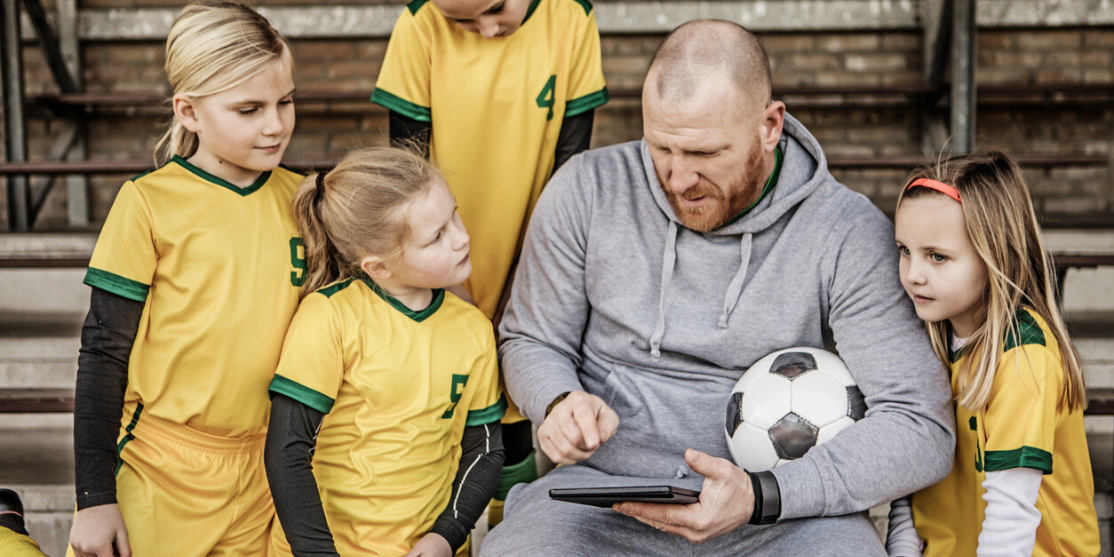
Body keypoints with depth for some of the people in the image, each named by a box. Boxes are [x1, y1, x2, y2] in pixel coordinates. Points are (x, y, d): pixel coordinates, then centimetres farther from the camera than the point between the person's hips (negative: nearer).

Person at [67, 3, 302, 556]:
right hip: (162, 472, -4)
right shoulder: (148, 204, -10)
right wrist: (95, 496, -7)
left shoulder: (297, 198, 2)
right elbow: (103, 352, -7)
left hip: (265, 469, 4)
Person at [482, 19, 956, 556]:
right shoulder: (587, 190, -1)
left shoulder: (849, 234, -7)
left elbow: (922, 429, -10)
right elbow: (531, 342, 12)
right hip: (603, 488, 2)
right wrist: (559, 402, -13)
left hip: (785, 506, -1)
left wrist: (760, 496, -22)